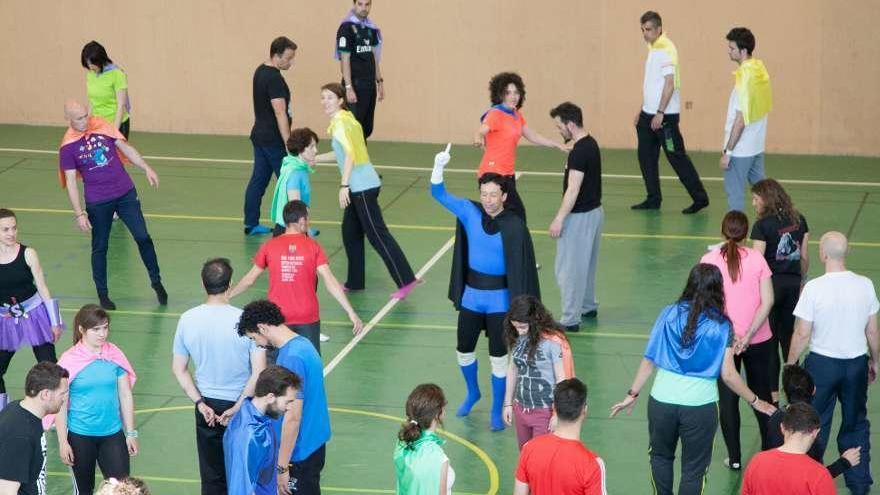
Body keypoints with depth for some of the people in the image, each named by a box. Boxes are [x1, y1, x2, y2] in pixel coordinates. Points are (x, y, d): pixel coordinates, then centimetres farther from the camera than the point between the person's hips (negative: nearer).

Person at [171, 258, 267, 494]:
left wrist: (200, 403, 2)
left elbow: (179, 369, 0)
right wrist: (237, 408, -11)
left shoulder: (187, 320, -8)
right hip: (242, 406, -2)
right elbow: (259, 372, -18)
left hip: (207, 407, 3)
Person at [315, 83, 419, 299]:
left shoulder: (340, 122, -13)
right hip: (358, 186, 10)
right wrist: (315, 158, 28)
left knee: (377, 234, -7)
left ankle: (405, 280, -7)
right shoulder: (346, 118, 15)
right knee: (350, 232, 15)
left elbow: (350, 155, -23)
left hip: (363, 186, -10)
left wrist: (343, 185, -25)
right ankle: (355, 282, 22)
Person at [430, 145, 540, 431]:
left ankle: (497, 412, 20)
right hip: (470, 295, 4)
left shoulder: (514, 226, -16)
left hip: (499, 299, -4)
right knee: (463, 350, 17)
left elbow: (523, 266, -12)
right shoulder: (470, 213, -6)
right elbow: (438, 194, -6)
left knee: (498, 357, 4)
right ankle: (472, 393, 45)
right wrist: (439, 166, -25)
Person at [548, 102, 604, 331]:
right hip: (594, 211, 10)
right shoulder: (591, 144, 7)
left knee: (568, 268, -3)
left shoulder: (579, 152, -24)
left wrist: (559, 219, -19)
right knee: (586, 263, 23)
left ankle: (570, 320, 1)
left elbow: (573, 190, -24)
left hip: (580, 216, -10)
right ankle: (588, 306, 36)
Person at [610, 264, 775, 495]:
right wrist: (755, 401, 7)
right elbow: (728, 375, -7)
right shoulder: (721, 326, -7)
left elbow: (649, 360, -2)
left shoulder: (669, 315, -3)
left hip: (662, 400, 2)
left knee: (661, 456, 26)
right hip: (700, 405, -2)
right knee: (694, 470, 12)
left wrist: (633, 394, 9)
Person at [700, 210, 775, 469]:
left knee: (727, 399, 12)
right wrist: (748, 336, -13)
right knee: (761, 393, 18)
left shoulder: (709, 260, -10)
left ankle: (734, 458, 15)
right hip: (759, 340, 1)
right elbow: (767, 301, -12)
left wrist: (731, 336, -12)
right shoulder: (757, 258, -9)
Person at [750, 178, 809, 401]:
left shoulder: (763, 225, -15)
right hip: (793, 283, 6)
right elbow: (805, 257, 9)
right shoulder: (798, 220, 3)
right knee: (789, 335, 18)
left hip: (771, 283, -5)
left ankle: (772, 391, 10)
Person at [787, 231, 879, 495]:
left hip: (822, 364, -3)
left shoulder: (814, 288, -18)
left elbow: (802, 335, -12)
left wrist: (790, 364, 3)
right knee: (855, 424, 19)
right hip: (857, 363, 3)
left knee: (816, 425, 14)